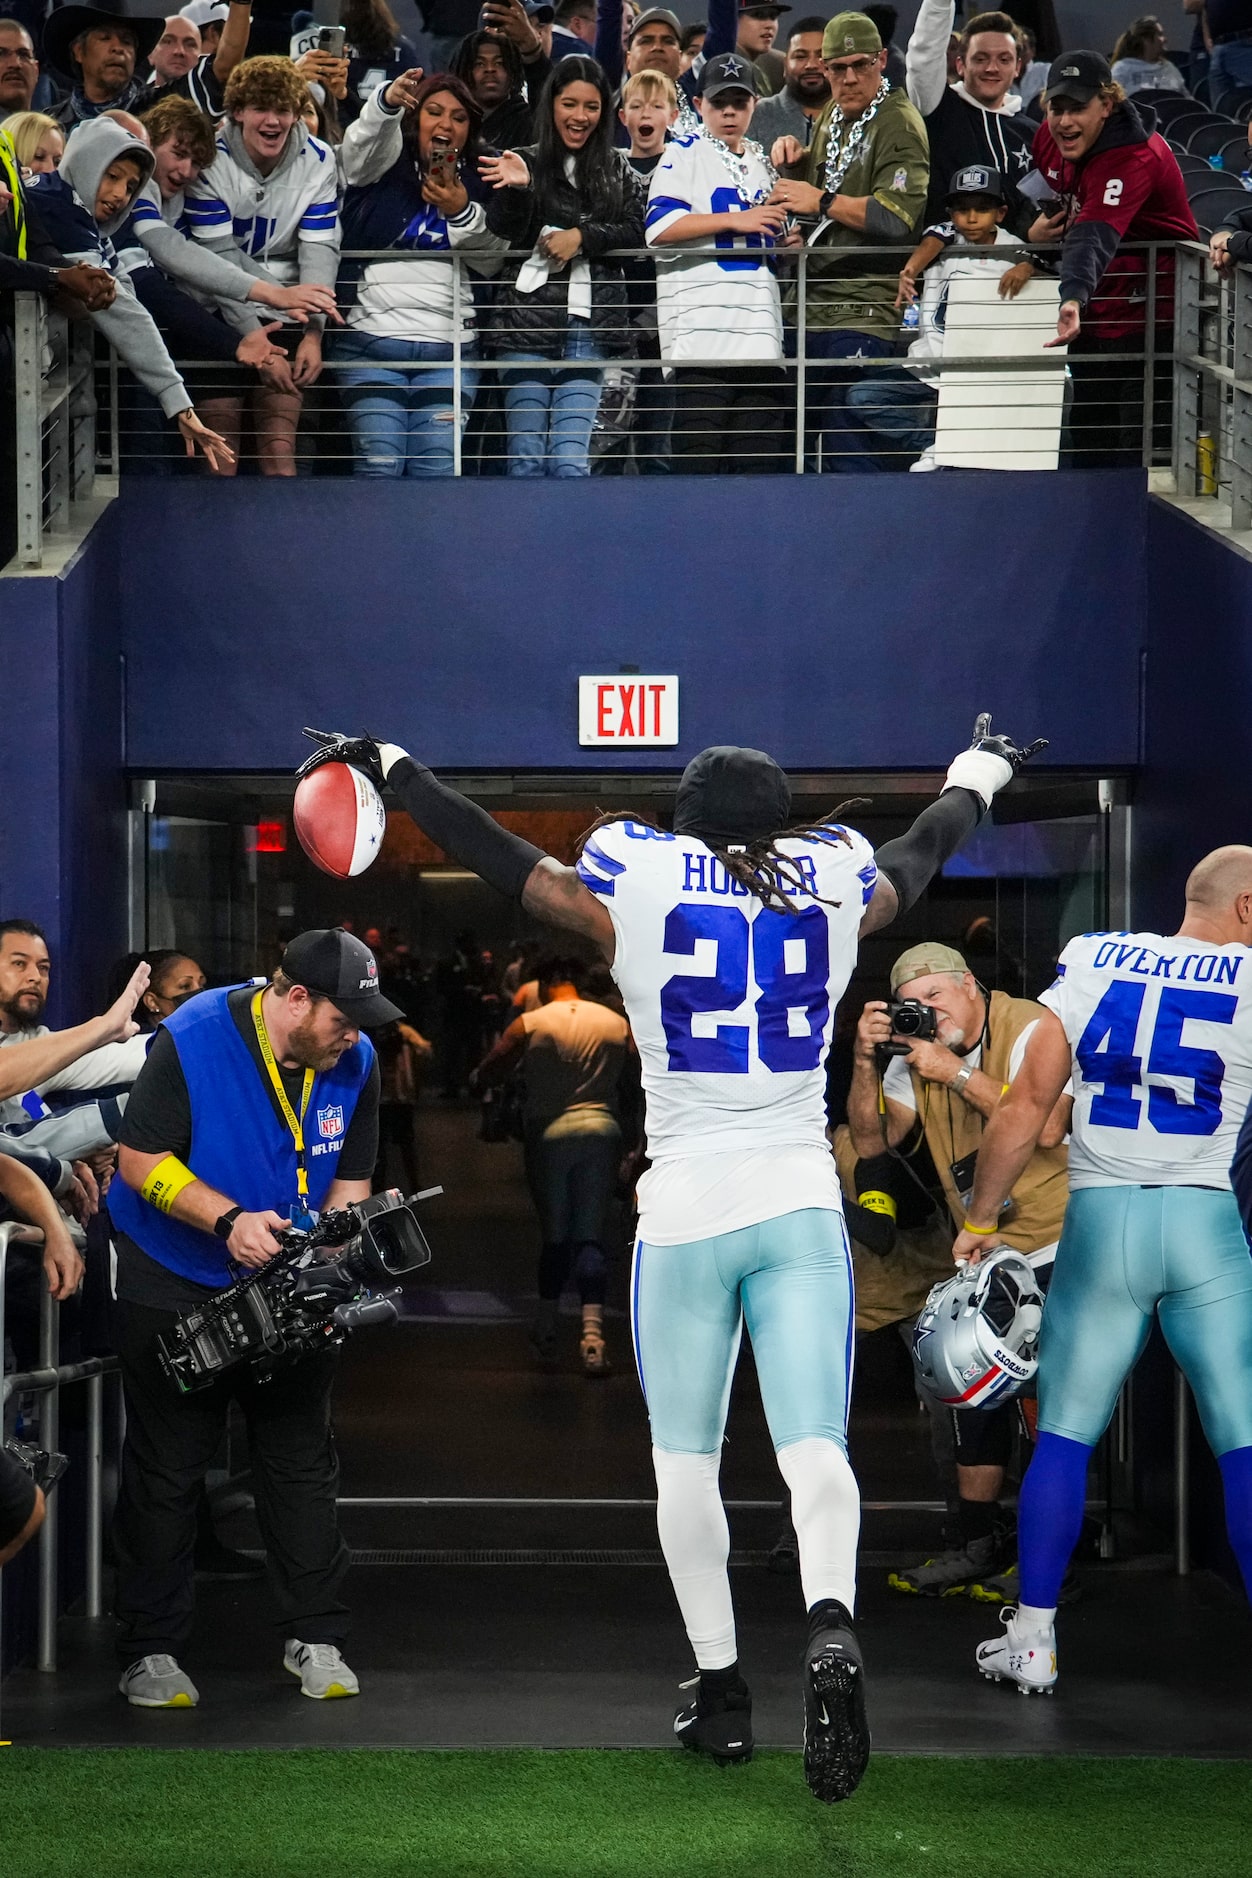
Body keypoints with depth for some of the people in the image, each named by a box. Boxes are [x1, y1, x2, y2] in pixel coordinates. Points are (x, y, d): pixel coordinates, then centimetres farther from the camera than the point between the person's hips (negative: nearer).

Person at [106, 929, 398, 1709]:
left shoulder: (354, 1060, -7)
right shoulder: (192, 1039, -21)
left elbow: (351, 1179, 1)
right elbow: (141, 1160, -19)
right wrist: (228, 1220, -31)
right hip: (174, 1284, -4)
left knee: (303, 1460, 5)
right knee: (167, 1468, 1)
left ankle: (316, 1638, 15)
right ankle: (151, 1651, 9)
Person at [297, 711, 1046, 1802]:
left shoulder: (634, 899, -3)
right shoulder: (838, 893, 5)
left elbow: (499, 858, 6)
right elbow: (924, 851, 26)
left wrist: (396, 772, 20)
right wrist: (977, 775, 47)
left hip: (685, 1209, -1)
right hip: (803, 1204, 1)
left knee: (686, 1463, 11)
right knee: (814, 1449, -4)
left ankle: (720, 1690, 14)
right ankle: (831, 1630, -31)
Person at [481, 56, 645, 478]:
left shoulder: (617, 171, 14)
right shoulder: (527, 162, 6)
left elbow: (636, 230, 5)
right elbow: (505, 230, -5)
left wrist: (582, 237, -9)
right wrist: (517, 187, -24)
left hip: (589, 324, 1)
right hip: (529, 317, -1)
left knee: (570, 459, -5)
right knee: (527, 457, -2)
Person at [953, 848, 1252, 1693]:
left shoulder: (1093, 962, 6)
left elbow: (1028, 1107, 4)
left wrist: (980, 1220, 11)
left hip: (1102, 1218, 2)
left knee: (1065, 1434, 10)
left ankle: (1033, 1639, 12)